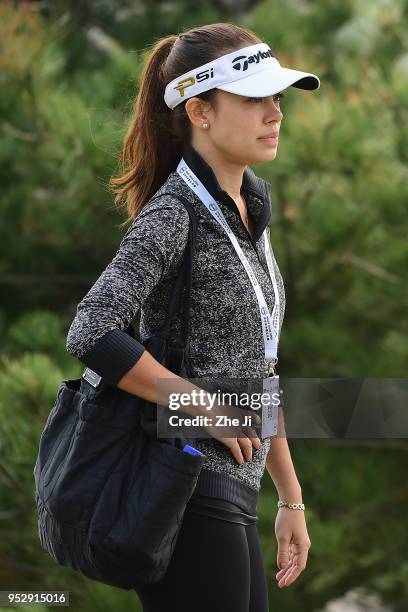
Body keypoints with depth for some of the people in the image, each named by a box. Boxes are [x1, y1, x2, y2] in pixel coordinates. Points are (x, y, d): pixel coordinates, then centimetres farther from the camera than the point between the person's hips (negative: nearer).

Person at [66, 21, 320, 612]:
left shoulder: (250, 208, 14)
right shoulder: (173, 215, -13)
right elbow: (91, 334, -26)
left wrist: (291, 497, 18)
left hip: (230, 496, 9)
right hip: (188, 494, -9)